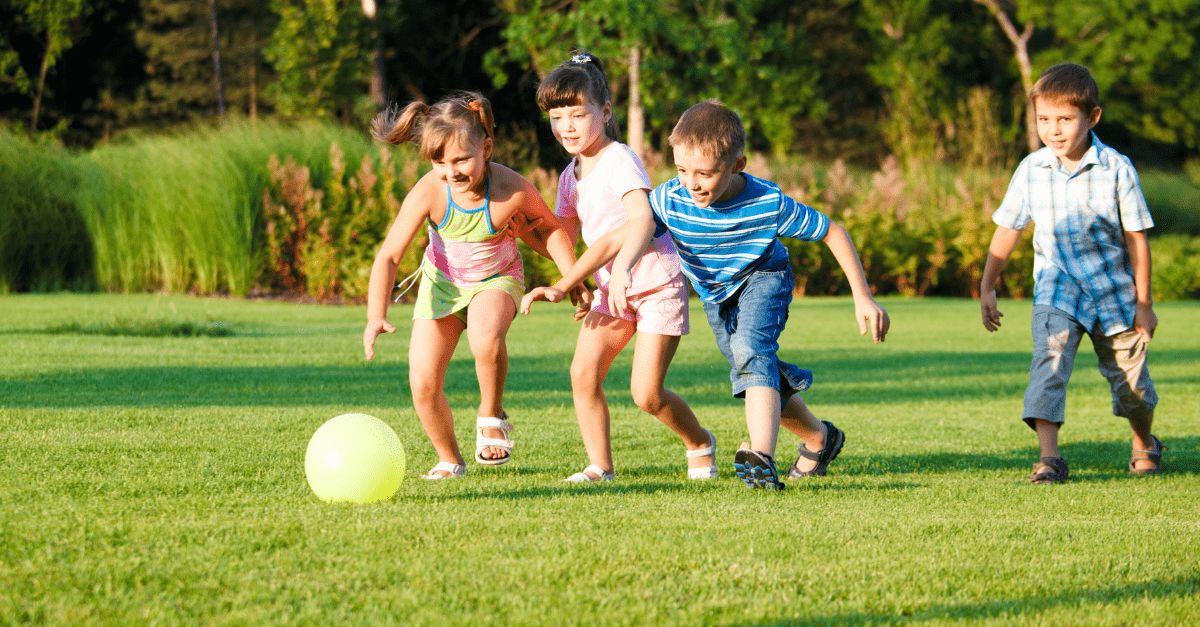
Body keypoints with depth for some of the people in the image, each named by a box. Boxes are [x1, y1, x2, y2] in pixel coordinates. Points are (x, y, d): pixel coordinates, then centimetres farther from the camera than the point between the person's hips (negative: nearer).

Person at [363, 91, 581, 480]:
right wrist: (376, 316, -43)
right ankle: (449, 460, 22)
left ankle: (491, 416, -7)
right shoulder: (428, 192, -29)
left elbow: (548, 227, -6)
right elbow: (388, 257, -30)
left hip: (496, 278, -2)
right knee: (423, 385, -6)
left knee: (486, 337, -37)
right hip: (442, 281, 2)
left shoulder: (512, 190, -29)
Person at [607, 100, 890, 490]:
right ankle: (819, 439, 42)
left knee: (750, 349, -33)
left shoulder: (768, 204, -33)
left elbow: (832, 232, -20)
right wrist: (621, 268, -73)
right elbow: (643, 221, -51)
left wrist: (863, 298, -18)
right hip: (714, 294, 5)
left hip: (763, 279, -5)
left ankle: (762, 458, -47)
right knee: (759, 374, 16)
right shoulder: (672, 198, -30)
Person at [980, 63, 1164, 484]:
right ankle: (1048, 457, -27)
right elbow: (1007, 230, 5)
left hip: (1113, 290, -1)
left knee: (1131, 380, 9)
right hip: (1057, 287, 1)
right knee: (1049, 360, -23)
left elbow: (1136, 238, -6)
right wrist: (987, 287, 4)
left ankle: (1145, 445, 39)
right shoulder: (1031, 170, -5)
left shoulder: (1116, 169, -12)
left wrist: (1144, 303, -4)